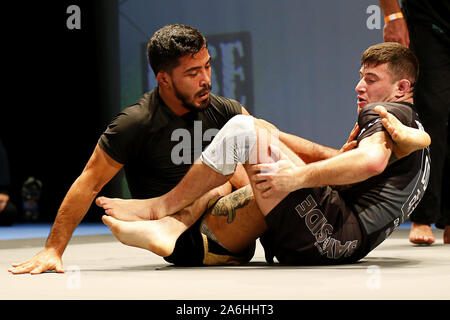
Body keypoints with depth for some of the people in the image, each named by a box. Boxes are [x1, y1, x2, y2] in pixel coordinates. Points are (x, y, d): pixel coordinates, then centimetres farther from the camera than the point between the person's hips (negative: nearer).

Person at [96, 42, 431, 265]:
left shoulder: (387, 112, 0)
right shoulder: (415, 131, 32)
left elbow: (372, 161, -23)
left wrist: (298, 176, -25)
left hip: (332, 232, -11)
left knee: (247, 129, -12)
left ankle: (165, 204, -2)